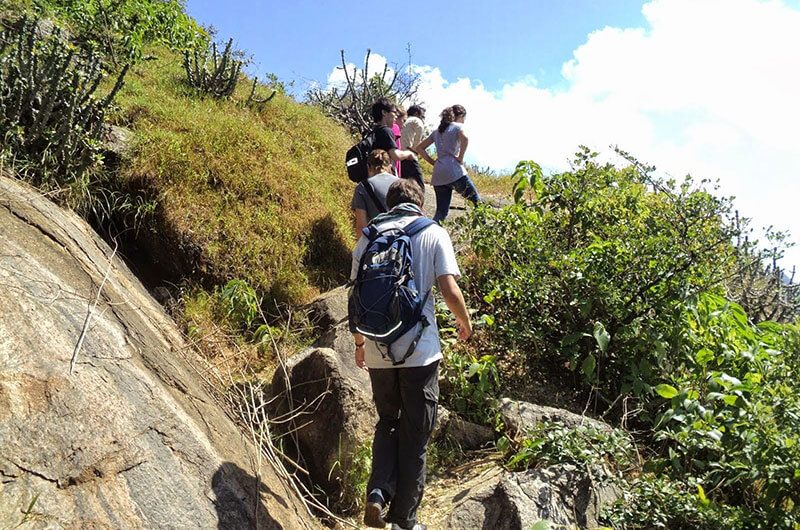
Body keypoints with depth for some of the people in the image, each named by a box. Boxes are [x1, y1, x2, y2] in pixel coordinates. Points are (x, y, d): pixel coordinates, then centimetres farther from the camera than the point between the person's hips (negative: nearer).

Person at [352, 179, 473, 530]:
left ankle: (378, 492, 7)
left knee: (387, 421, 25)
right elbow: (450, 291, -10)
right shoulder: (434, 233, -1)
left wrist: (359, 343, 18)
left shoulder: (370, 235, 6)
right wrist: (464, 322, 10)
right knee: (414, 436, 12)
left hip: (378, 352, 3)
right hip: (420, 351, -2)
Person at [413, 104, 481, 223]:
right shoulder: (458, 126, 4)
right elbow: (464, 138, -20)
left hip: (438, 175, 6)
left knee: (441, 211, 7)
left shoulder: (437, 131, 22)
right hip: (454, 171, -6)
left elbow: (418, 148, 21)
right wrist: (460, 158, -10)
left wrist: (432, 161, 14)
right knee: (477, 202, 4)